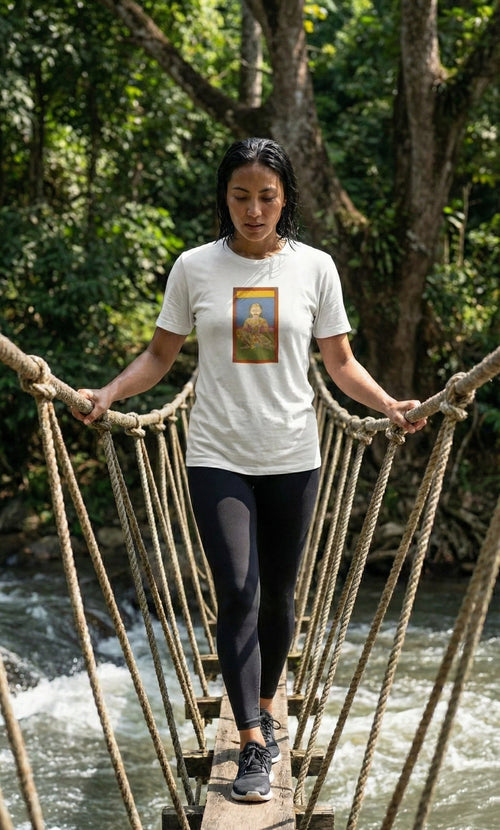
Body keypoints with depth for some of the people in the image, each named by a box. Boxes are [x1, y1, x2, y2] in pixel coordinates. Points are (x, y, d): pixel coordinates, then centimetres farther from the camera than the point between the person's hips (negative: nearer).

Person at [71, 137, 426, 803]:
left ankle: (265, 704, 34)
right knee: (238, 594, -10)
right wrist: (108, 393, -10)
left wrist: (390, 404, -11)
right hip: (218, 456, -1)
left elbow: (340, 362, 5)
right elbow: (160, 355, 6)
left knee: (278, 595, 12)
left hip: (292, 457, 1)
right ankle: (254, 743, -5)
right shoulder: (195, 268, -1)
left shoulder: (314, 267, 1)